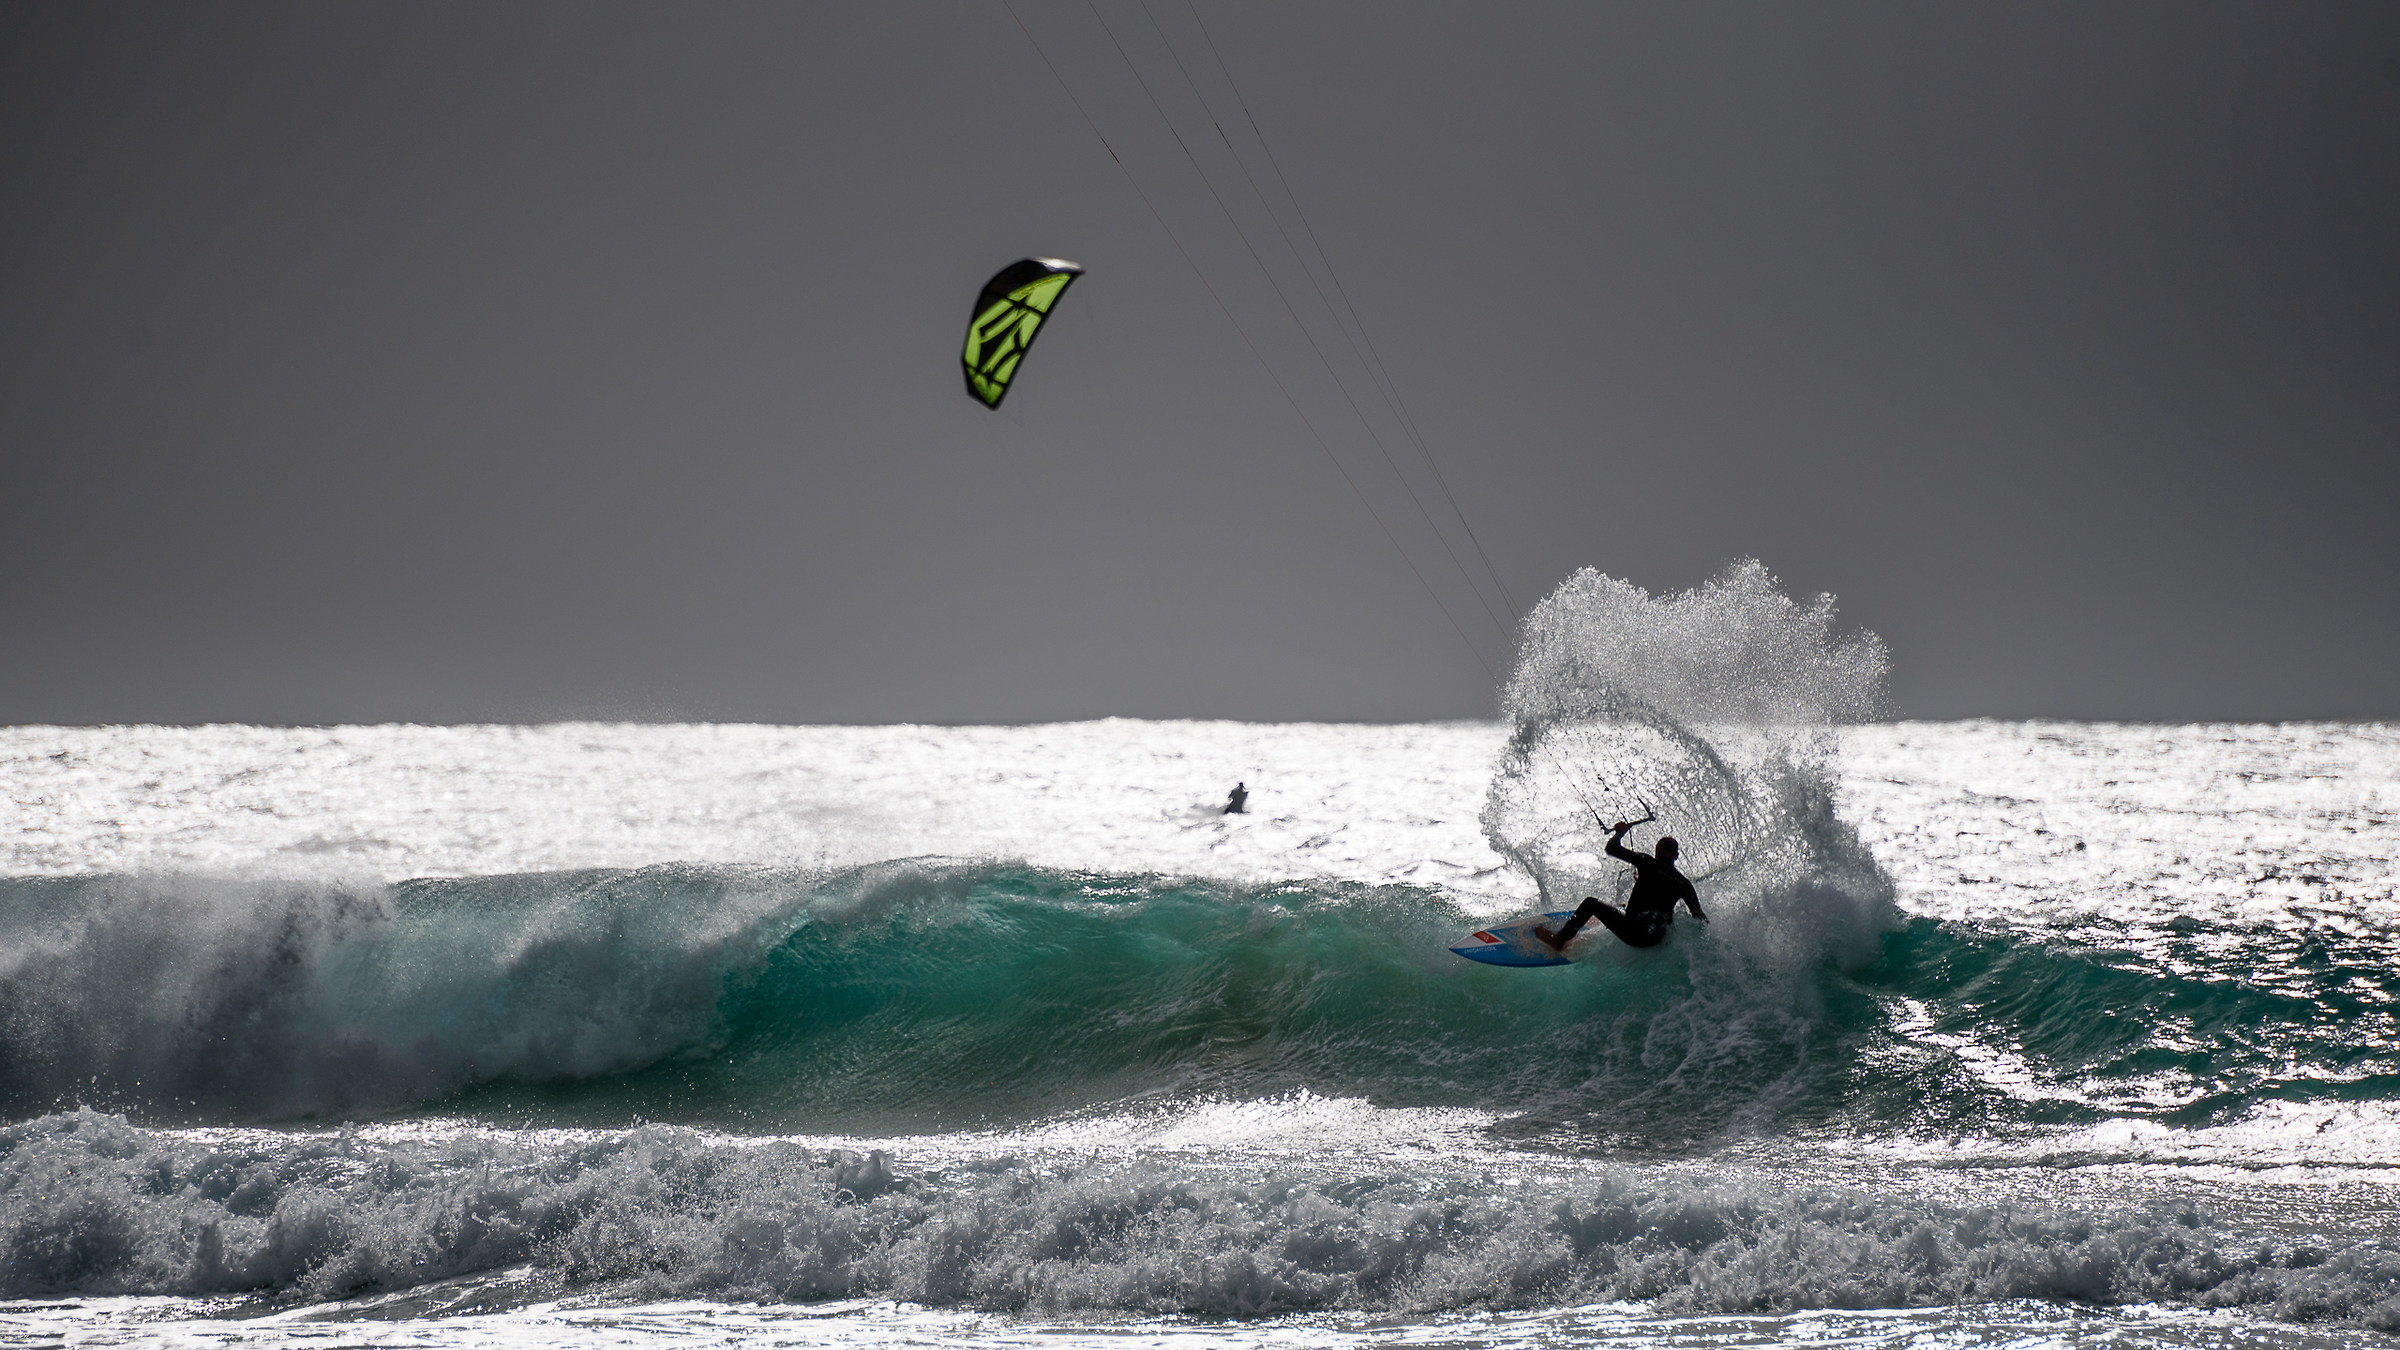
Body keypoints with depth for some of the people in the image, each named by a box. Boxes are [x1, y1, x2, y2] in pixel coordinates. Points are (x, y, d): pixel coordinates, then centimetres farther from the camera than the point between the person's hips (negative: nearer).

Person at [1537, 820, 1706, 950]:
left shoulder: (1648, 864, -10)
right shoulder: (1684, 883, 2)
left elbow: (1612, 848, -9)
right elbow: (1700, 918, 4)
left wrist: (1619, 832, 11)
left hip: (1632, 932, -5)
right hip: (1656, 940, 5)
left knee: (1591, 903, 14)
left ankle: (1559, 940, 23)